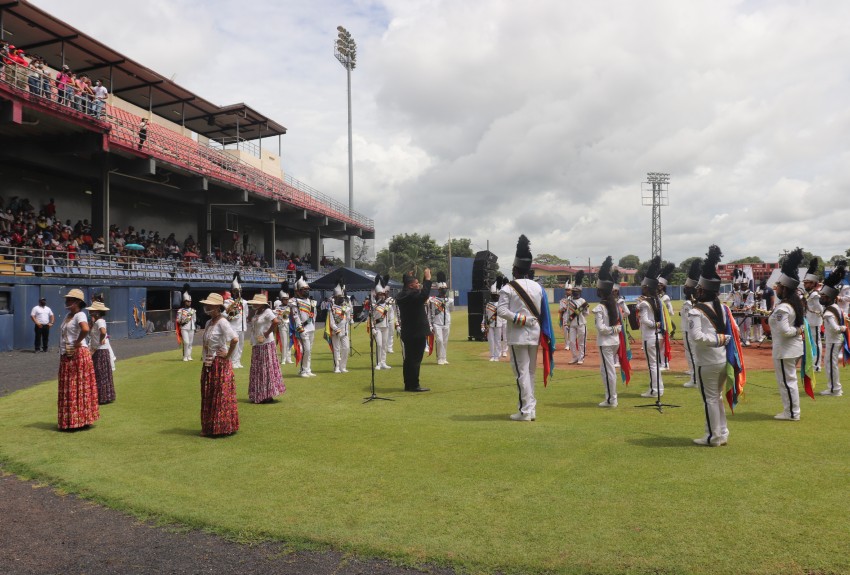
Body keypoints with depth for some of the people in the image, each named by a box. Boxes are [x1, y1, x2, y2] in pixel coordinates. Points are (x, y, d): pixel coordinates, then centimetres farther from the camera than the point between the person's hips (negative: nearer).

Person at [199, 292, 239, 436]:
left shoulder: (222, 323, -15)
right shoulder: (208, 323, 11)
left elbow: (235, 339, -28)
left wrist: (228, 355, -19)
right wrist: (206, 359, 14)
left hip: (220, 365, -9)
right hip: (209, 365, 9)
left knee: (221, 396, -1)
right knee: (208, 397, 14)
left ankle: (222, 428, 9)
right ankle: (209, 427, 24)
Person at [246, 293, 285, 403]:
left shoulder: (267, 311, -13)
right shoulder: (256, 313, 13)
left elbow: (276, 321, -28)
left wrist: (268, 332, -21)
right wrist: (250, 318, 6)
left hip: (266, 344, -9)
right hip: (257, 345, 9)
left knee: (266, 368, -2)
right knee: (257, 370, 13)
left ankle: (268, 395, 5)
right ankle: (259, 395, 23)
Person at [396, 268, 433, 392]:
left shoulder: (402, 295, 10)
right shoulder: (411, 295, -18)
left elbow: (421, 294, 24)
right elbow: (425, 294, -33)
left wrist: (424, 279, 18)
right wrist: (427, 278, -24)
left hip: (408, 333, 9)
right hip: (417, 333, -9)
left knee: (409, 359, 12)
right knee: (416, 359, -5)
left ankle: (408, 385, 18)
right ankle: (414, 385, -3)